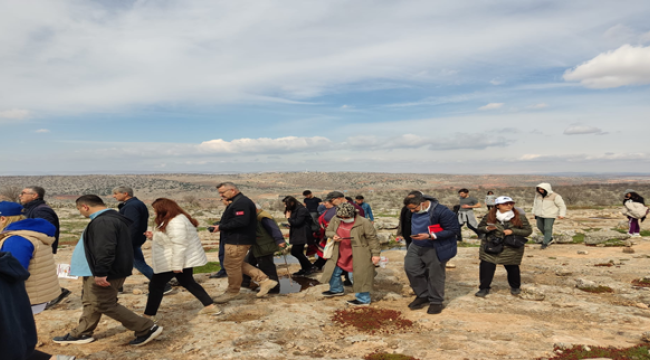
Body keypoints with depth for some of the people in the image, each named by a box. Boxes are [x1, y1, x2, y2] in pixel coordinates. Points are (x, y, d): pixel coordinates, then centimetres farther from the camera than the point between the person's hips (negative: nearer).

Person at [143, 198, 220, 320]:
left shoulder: (175, 222, -24)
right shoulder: (174, 219, 11)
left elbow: (179, 245, -27)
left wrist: (176, 265, -25)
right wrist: (154, 235, 12)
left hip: (171, 262, -11)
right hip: (183, 260, 11)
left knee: (156, 286, 3)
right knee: (188, 283, 18)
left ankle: (148, 316, 14)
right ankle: (210, 306, 20)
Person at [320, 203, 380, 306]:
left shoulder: (363, 223, -19)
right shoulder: (335, 220, -5)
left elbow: (372, 238, -13)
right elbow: (329, 231, 9)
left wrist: (375, 254, -13)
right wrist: (333, 236, -15)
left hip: (358, 256, -6)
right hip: (340, 254, 7)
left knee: (357, 276, -2)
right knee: (333, 271, 18)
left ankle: (363, 299, 17)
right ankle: (337, 289, 46)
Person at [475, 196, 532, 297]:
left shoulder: (519, 217, -7)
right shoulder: (490, 216, -4)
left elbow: (528, 231, -4)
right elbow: (480, 227, 6)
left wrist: (512, 231, -19)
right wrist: (487, 229, -18)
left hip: (511, 248, -1)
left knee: (512, 268, 12)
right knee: (486, 266, -4)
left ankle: (515, 287, 38)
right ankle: (484, 288, 11)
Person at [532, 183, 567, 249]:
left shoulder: (555, 196, -13)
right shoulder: (538, 195, 1)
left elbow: (562, 206, -6)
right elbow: (535, 203, 17)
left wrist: (561, 214, -10)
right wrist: (534, 212, 19)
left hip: (550, 216, -6)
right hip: (540, 215, 6)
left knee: (548, 229, -7)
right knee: (540, 227, 14)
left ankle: (545, 243, 7)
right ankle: (550, 239, 34)